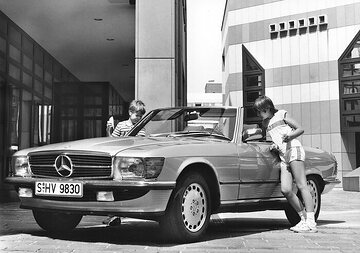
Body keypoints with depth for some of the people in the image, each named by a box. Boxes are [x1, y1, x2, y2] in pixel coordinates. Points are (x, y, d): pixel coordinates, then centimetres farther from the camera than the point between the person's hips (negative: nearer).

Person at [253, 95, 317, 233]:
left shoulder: (281, 114, 6)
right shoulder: (265, 123, 22)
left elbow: (300, 129, 5)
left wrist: (289, 136, -13)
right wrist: (275, 145, 7)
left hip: (294, 149, -6)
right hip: (283, 156, 6)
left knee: (301, 185, -13)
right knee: (286, 190, -8)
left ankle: (311, 222, -17)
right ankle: (303, 218, 2)